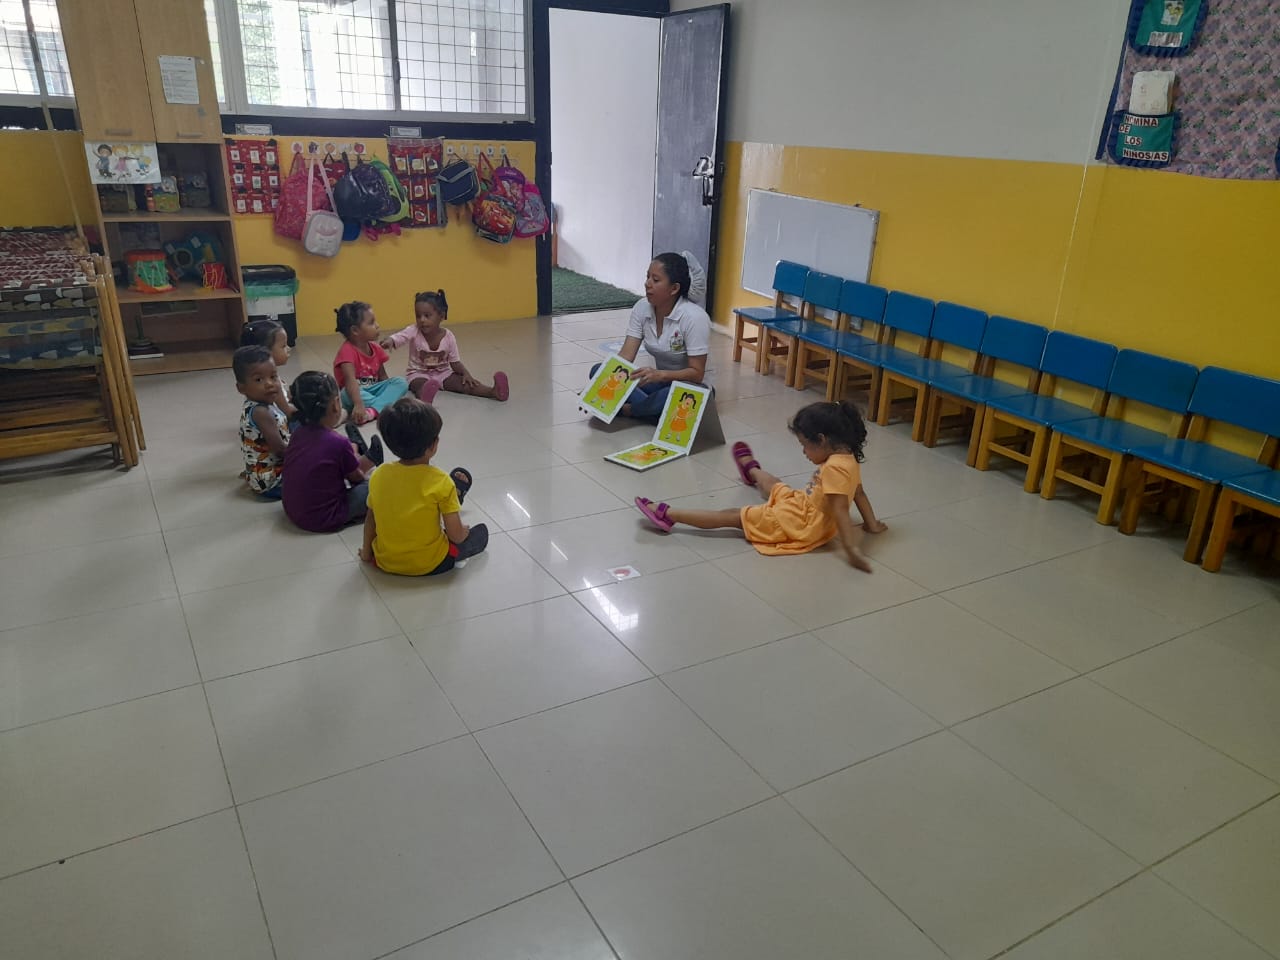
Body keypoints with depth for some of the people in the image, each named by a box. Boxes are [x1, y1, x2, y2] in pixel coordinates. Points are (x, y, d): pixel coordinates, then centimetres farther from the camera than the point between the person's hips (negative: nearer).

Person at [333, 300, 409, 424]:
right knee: (348, 394, -38)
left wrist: (391, 391, -10)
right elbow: (350, 380, -34)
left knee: (400, 382, -15)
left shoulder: (375, 349, 3)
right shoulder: (347, 351, -20)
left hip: (373, 389, 6)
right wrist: (358, 404, -48)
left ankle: (373, 411, -37)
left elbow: (382, 377, 8)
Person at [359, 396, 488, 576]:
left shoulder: (378, 475, -8)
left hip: (385, 562, 4)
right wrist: (463, 531, 6)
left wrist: (366, 553, 19)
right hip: (430, 565, -4)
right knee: (480, 531, 18)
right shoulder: (441, 481, -20)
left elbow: (371, 519, 5)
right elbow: (456, 535, -17)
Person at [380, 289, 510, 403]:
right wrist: (389, 342, -56)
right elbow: (396, 338, -32)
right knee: (422, 386, -37)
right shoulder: (413, 332, -15)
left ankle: (493, 392, -39)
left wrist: (466, 373, -21)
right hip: (418, 374, -3)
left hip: (442, 373, 3)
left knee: (463, 382, -21)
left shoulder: (448, 337, -10)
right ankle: (425, 399, -70)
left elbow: (455, 362, -3)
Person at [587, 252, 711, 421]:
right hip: (659, 382, 6)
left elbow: (697, 373, -23)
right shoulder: (642, 308, -6)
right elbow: (625, 356, -10)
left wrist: (659, 375, -40)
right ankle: (659, 412, -24)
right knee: (598, 371, -13)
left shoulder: (694, 317, -22)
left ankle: (626, 409, -16)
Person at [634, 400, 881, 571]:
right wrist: (871, 523, 19)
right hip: (802, 503, 11)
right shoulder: (849, 458, 2)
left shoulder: (834, 468, -28)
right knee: (770, 483, 37)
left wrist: (851, 549, -36)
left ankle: (668, 515, -5)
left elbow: (840, 510, -33)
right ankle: (752, 471, 74)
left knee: (733, 516, -8)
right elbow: (859, 493, 14)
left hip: (802, 525, -11)